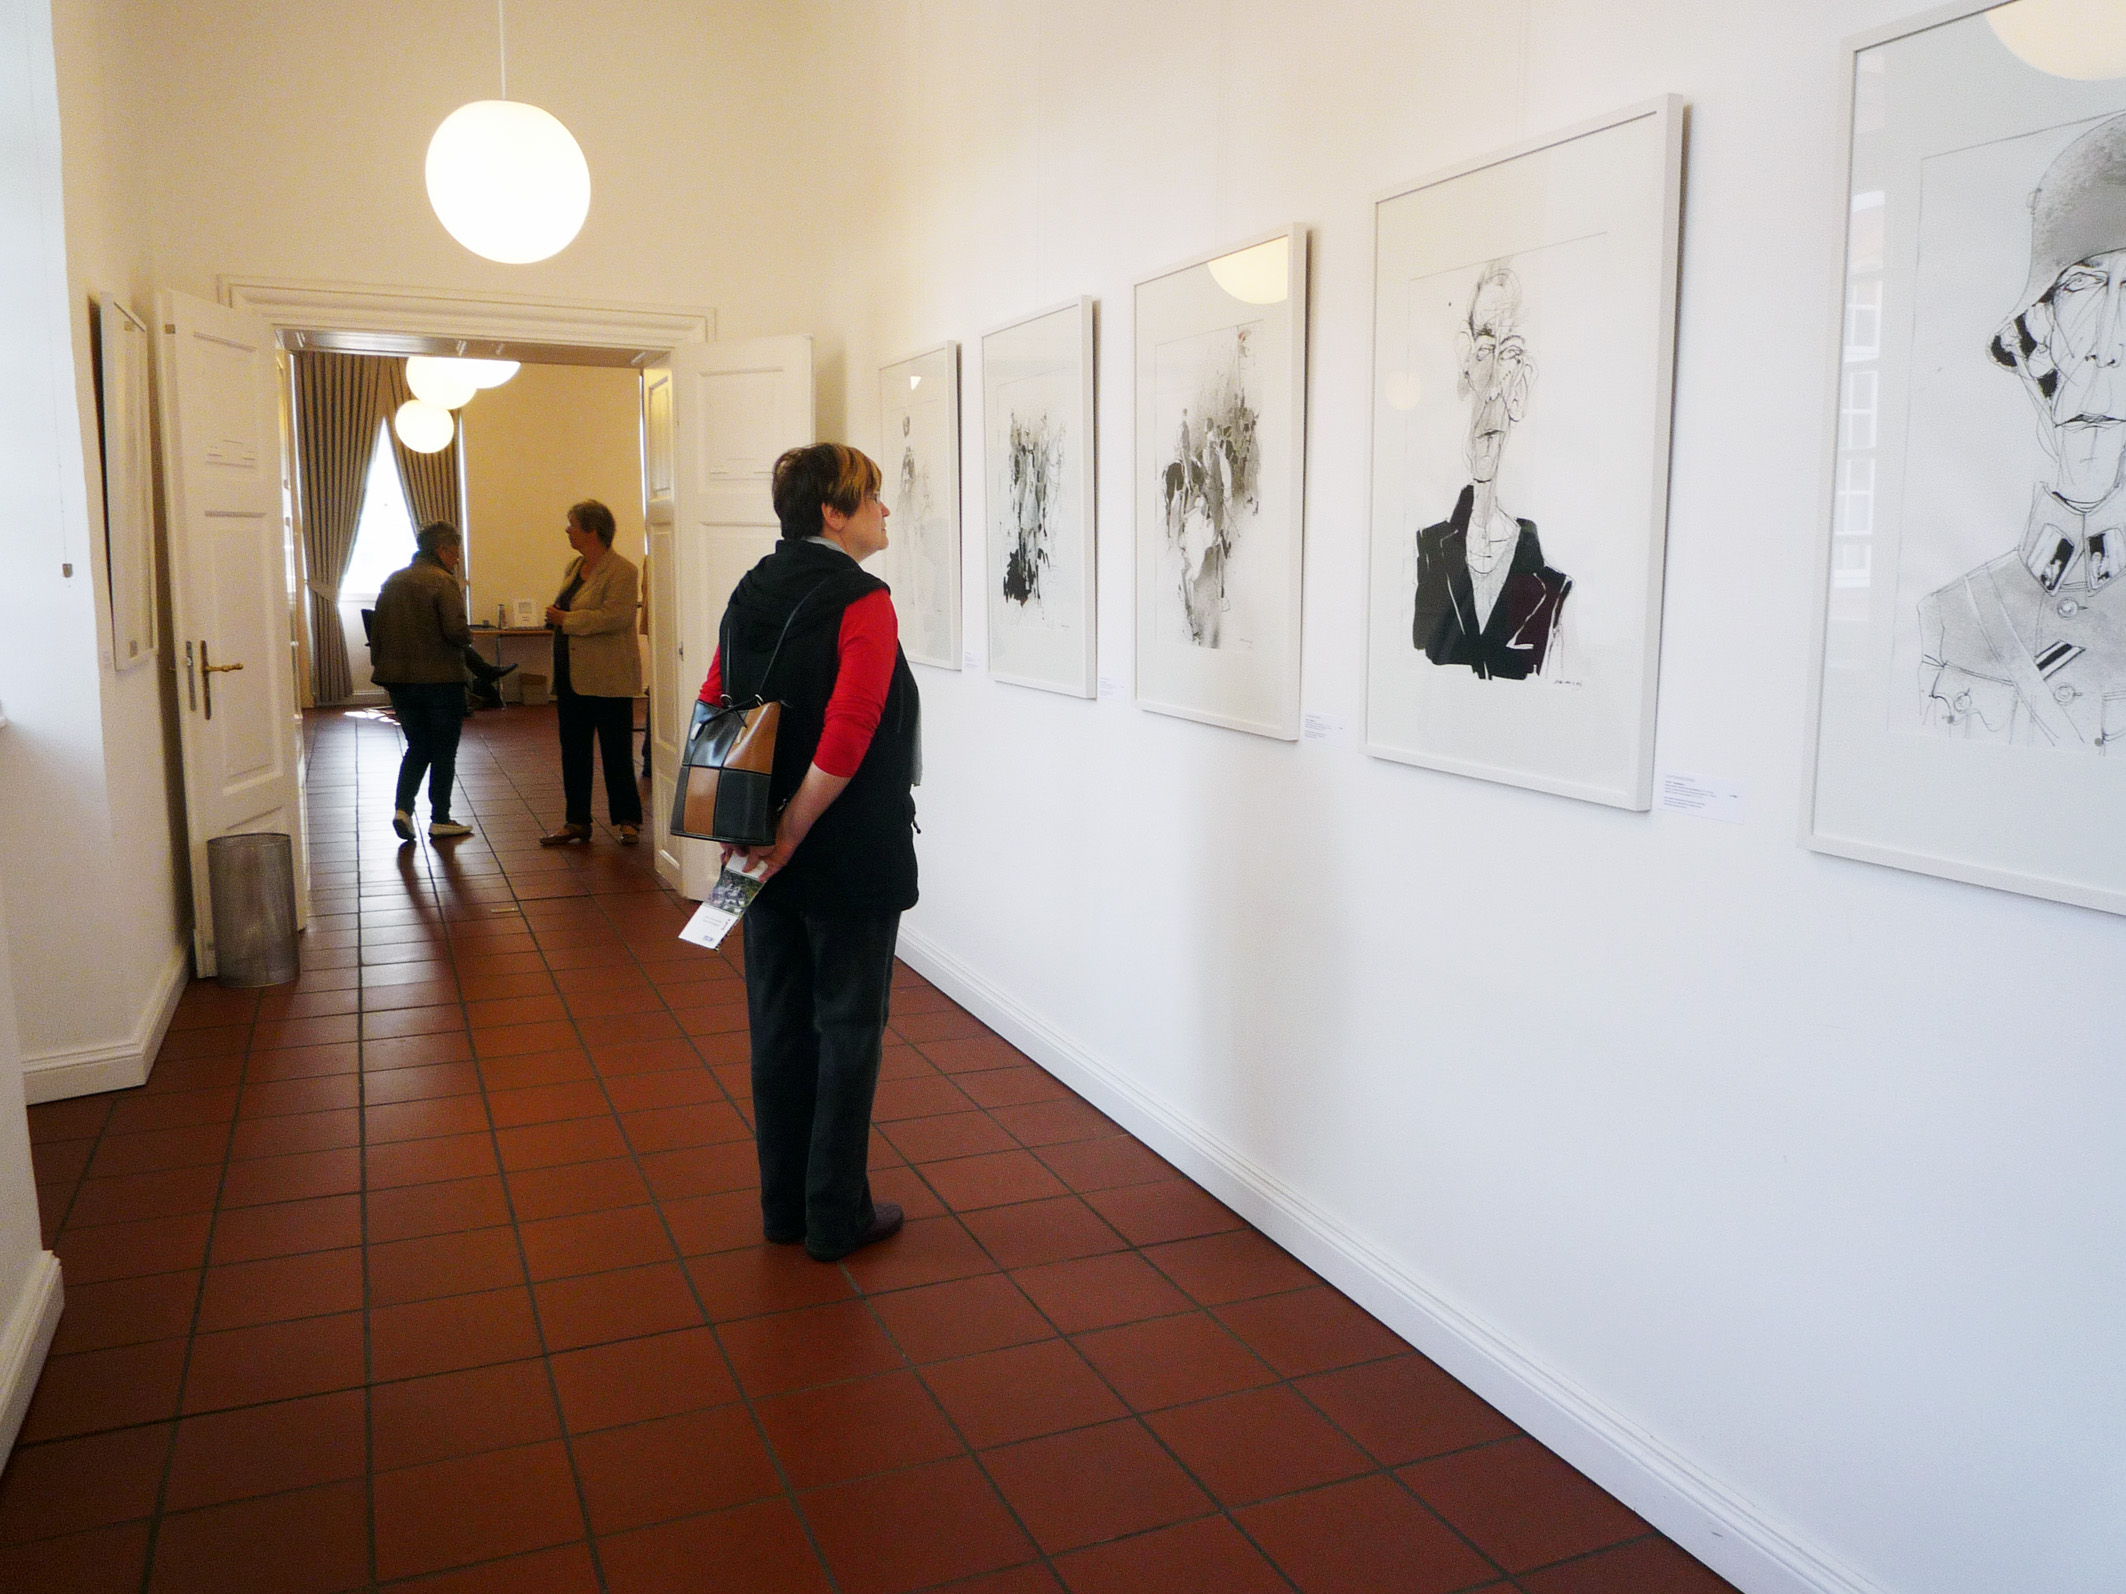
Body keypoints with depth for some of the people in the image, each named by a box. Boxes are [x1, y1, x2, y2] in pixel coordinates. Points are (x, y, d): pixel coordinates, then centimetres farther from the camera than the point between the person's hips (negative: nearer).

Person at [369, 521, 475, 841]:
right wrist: (468, 635, -1)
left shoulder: (392, 581, 11)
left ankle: (402, 807, 1)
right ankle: (440, 820, 9)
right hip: (441, 679, -6)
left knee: (418, 746, 17)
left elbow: (376, 632, 13)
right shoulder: (442, 581, -12)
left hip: (399, 679, 6)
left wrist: (381, 666, 20)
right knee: (444, 750, 5)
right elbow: (456, 630, -22)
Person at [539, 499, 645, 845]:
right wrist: (555, 614, 8)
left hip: (608, 679, -9)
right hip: (573, 676, 9)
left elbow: (616, 616, -25)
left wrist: (566, 619, -19)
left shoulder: (621, 571, -13)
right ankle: (577, 822, 21)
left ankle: (627, 821, 12)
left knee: (616, 752, 0)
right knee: (573, 751, 12)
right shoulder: (574, 566, 15)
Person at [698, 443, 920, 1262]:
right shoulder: (863, 603, -15)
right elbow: (846, 743, -25)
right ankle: (836, 1216, 18)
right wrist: (789, 838, -17)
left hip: (770, 854, 7)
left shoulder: (751, 593, 7)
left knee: (778, 1025, 15)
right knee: (847, 1030, 6)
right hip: (850, 859, -7)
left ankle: (783, 1204, 27)